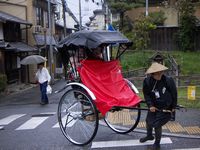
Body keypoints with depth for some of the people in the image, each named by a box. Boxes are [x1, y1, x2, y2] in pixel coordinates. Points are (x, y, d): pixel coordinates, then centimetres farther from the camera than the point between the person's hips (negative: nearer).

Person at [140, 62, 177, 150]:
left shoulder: (168, 80, -21)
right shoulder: (147, 81, -15)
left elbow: (174, 94, -8)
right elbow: (146, 94, -3)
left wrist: (173, 106, -2)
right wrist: (150, 105, -14)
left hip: (165, 107, -4)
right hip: (154, 106, 4)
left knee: (157, 124, -8)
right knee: (148, 120, 18)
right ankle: (149, 136, 50)